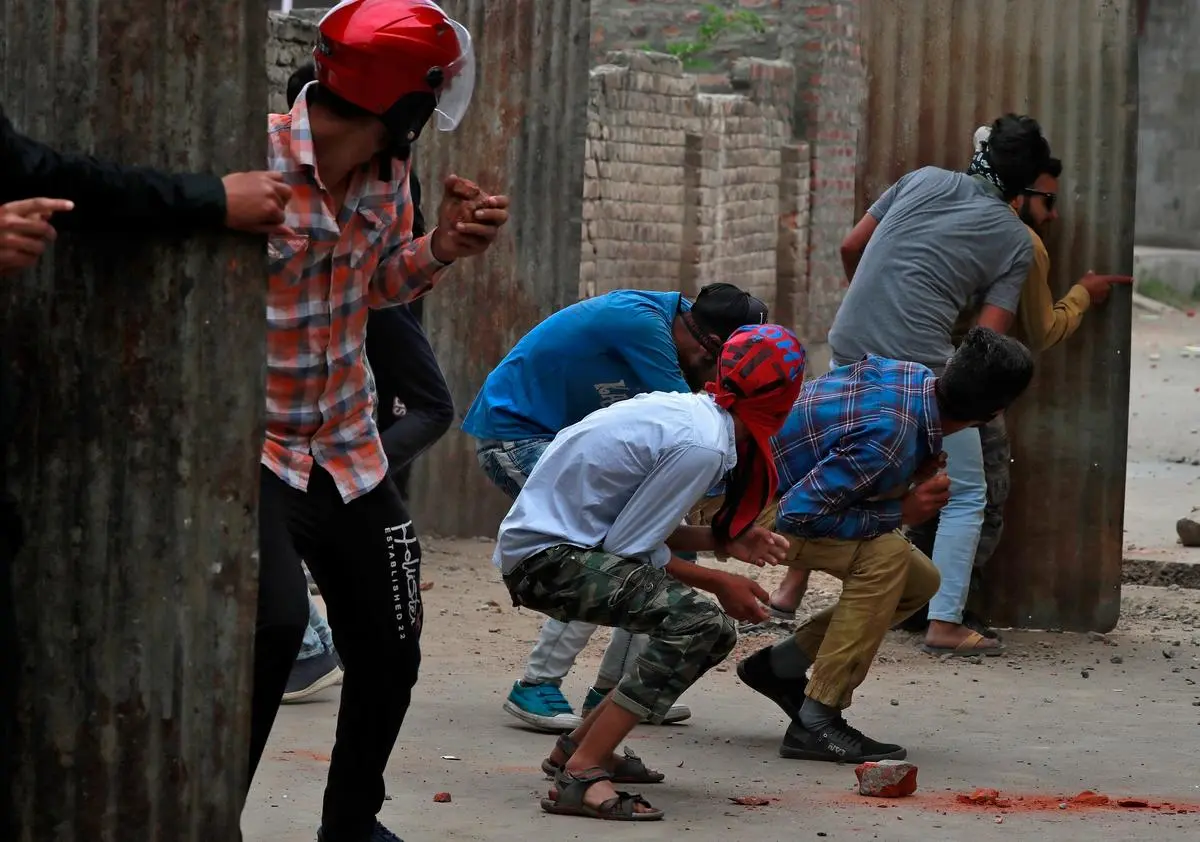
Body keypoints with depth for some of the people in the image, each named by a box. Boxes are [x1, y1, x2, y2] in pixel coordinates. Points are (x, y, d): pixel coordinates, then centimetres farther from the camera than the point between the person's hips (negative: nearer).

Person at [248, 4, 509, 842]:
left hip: (349, 448, 7)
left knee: (389, 647, 12)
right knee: (276, 622, -29)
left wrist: (444, 245, 0)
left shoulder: (387, 173, 1)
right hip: (250, 442, -7)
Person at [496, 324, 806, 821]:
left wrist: (722, 539, 10)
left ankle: (578, 747, 23)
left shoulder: (684, 409, 9)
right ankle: (578, 777, -27)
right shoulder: (701, 444, -20)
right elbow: (627, 546, -16)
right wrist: (717, 582, -6)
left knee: (712, 635, 16)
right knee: (697, 623, -26)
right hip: (546, 557, -10)